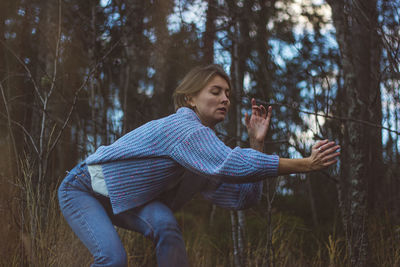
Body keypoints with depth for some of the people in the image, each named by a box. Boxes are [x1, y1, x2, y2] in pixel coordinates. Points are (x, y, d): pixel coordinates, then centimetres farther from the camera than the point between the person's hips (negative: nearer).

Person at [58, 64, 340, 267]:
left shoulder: (205, 144, -1)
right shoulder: (183, 128, -30)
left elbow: (244, 197, -4)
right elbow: (233, 165, -44)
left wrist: (257, 142, -11)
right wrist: (306, 164, -42)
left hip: (125, 199, 7)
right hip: (83, 190, -7)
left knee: (165, 224, -24)